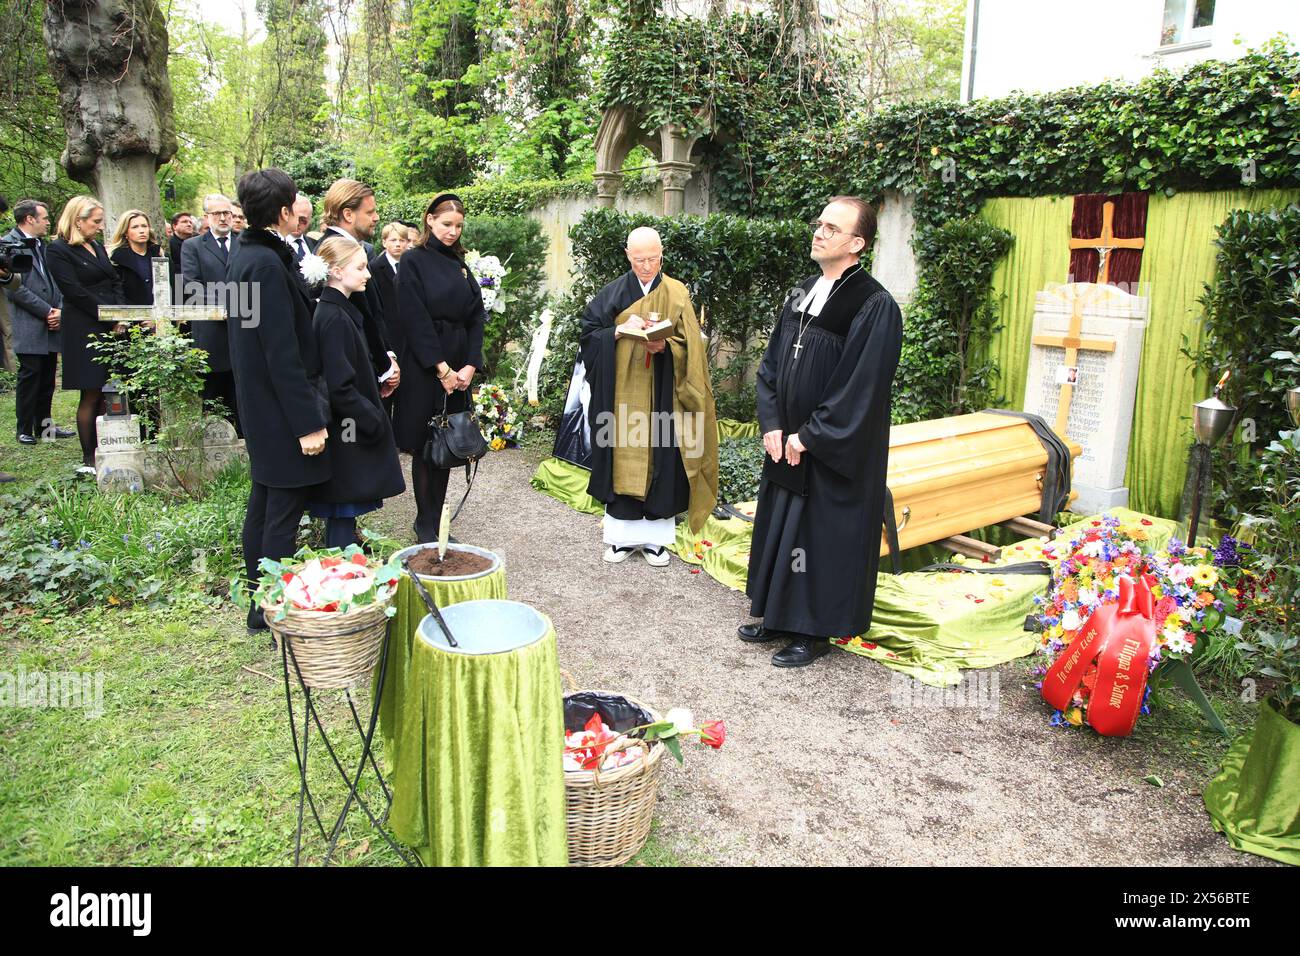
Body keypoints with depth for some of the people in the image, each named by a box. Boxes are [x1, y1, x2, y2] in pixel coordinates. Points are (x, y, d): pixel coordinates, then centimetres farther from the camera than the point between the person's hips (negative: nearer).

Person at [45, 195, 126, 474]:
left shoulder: (97, 247, 18)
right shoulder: (58, 250, -5)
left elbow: (116, 283, 15)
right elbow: (75, 292, -12)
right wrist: (111, 318, -11)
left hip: (111, 328, 7)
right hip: (85, 331, -7)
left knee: (107, 394, 4)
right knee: (90, 396, -5)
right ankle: (88, 460, 2)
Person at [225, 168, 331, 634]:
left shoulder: (245, 255, 9)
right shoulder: (268, 264, -20)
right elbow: (283, 352, -23)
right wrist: (309, 422, -22)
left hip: (259, 404, 10)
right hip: (282, 408, -10)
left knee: (264, 505, 17)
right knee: (283, 514, -1)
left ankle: (260, 604, 30)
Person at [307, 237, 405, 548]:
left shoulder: (341, 312, 12)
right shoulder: (334, 318, -18)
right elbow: (340, 387, -22)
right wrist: (373, 421, -14)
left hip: (350, 431, 10)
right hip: (346, 436, -10)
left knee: (343, 514, 16)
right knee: (343, 513, -2)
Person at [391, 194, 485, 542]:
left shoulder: (459, 264, 13)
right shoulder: (414, 261, -4)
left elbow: (476, 316, 8)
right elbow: (415, 320, -12)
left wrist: (470, 365, -5)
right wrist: (441, 367, -15)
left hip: (458, 369, 6)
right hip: (424, 367, -5)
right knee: (426, 446, 1)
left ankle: (436, 522, 17)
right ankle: (425, 524, 11)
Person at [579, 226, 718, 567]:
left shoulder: (676, 293, 3)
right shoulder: (614, 292, 6)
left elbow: (688, 346, 0)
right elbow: (588, 333, 3)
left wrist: (664, 346, -20)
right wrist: (620, 331, -14)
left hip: (661, 394, -1)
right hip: (622, 392, 1)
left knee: (659, 459, 1)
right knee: (623, 457, 3)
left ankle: (655, 536, 11)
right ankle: (622, 536, 13)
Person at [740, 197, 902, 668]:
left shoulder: (874, 306, -15)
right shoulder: (802, 294, 8)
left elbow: (861, 387, -19)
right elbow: (772, 364, 10)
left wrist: (809, 437, -16)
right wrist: (773, 425, -1)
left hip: (833, 453, -7)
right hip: (787, 445, 8)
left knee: (823, 538, 3)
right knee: (780, 529, 16)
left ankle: (815, 631, 19)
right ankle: (779, 615, 32)